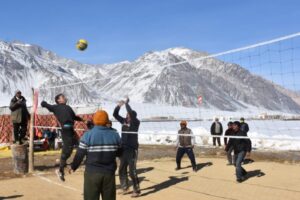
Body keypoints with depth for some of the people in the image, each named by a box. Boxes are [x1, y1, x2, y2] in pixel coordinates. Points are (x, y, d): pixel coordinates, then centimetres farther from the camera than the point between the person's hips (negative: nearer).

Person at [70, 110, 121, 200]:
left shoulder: (88, 135, -9)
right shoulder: (115, 135, 0)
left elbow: (79, 155, -6)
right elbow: (119, 153, 8)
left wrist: (73, 167, 11)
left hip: (92, 173, -3)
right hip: (109, 173, 3)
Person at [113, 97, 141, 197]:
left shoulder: (135, 122, -9)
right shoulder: (124, 121, 7)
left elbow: (131, 113, -26)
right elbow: (115, 114, 8)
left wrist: (126, 103, -16)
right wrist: (119, 106, -5)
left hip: (132, 150, -7)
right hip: (123, 149, 7)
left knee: (132, 172, -4)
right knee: (122, 170, 15)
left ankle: (137, 191, 7)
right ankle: (124, 188, 31)